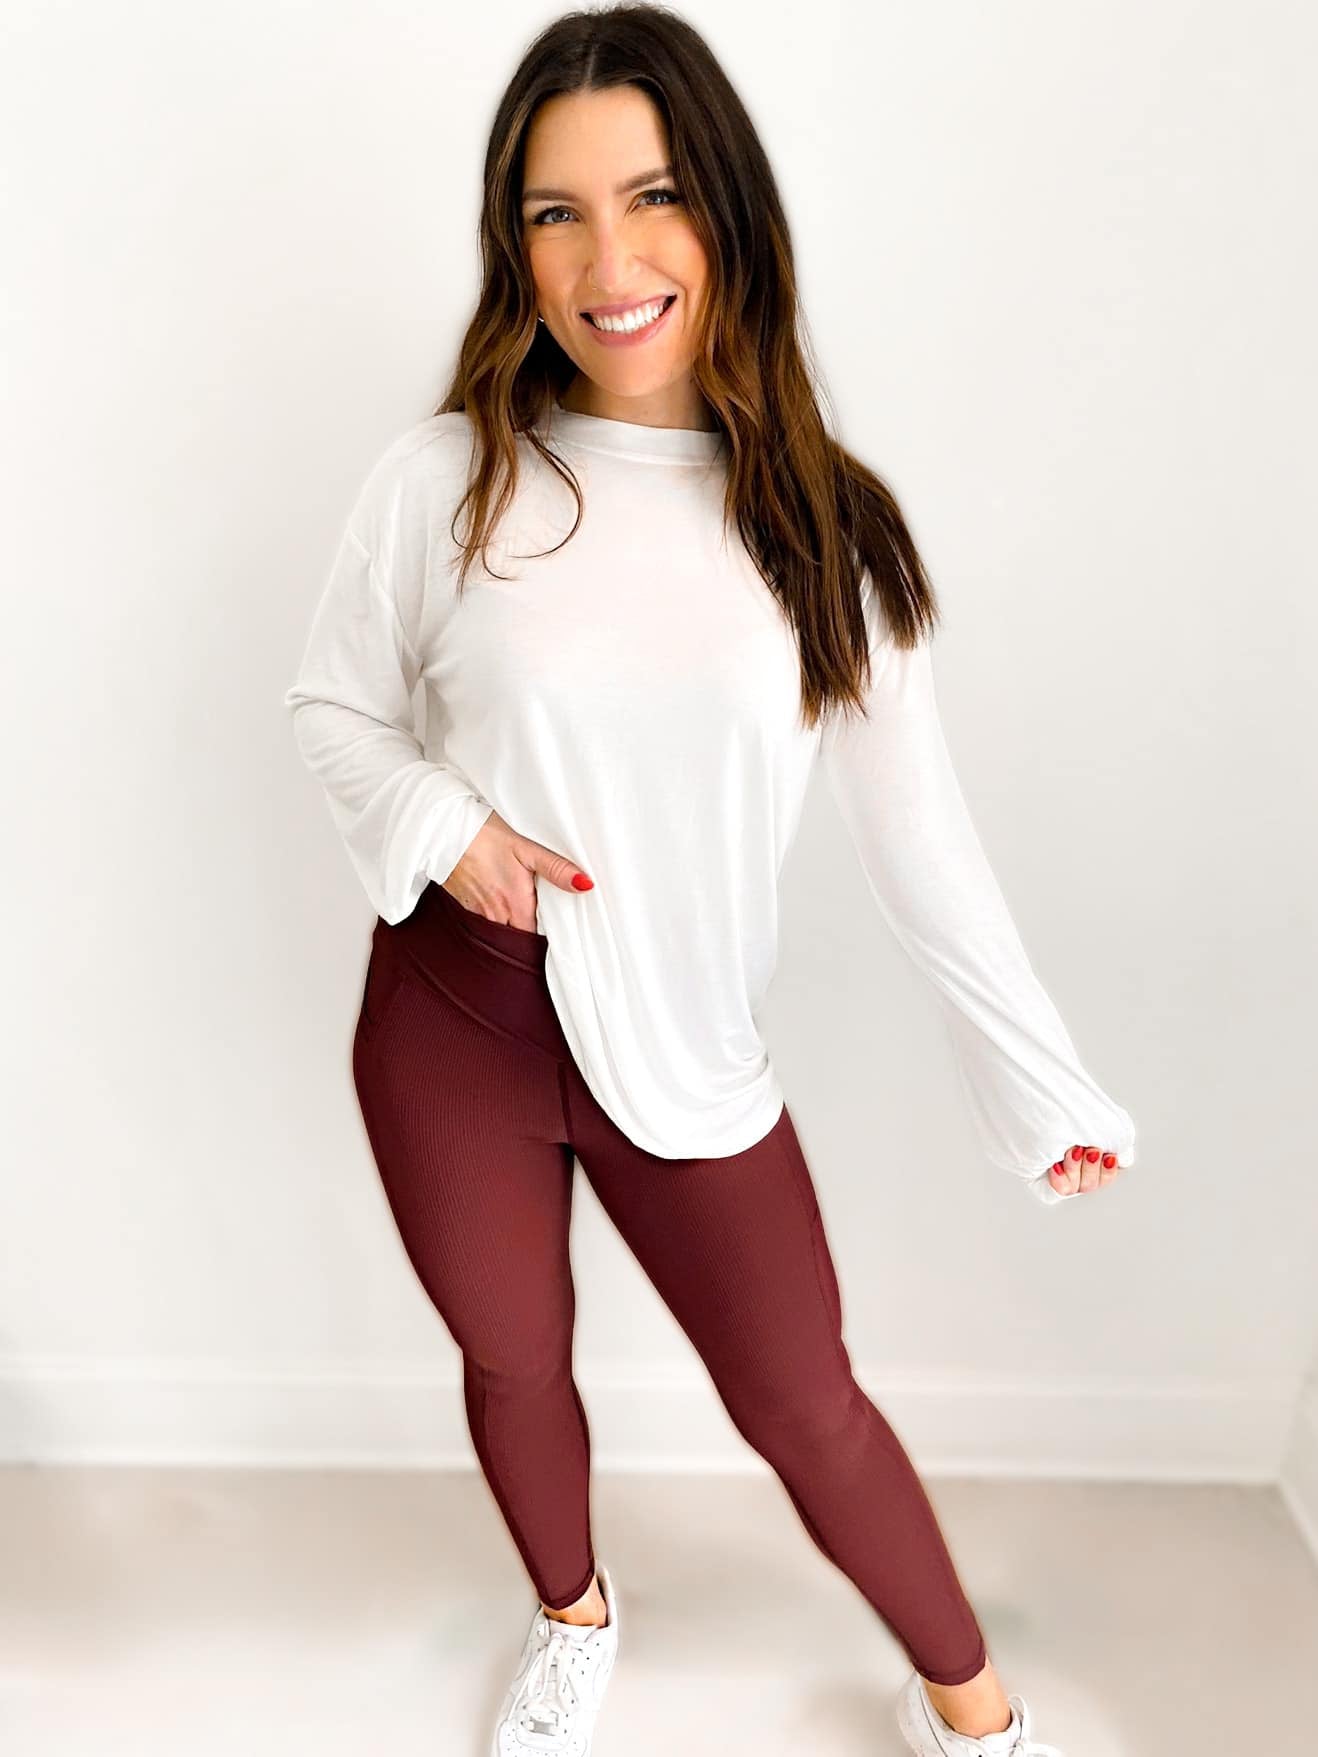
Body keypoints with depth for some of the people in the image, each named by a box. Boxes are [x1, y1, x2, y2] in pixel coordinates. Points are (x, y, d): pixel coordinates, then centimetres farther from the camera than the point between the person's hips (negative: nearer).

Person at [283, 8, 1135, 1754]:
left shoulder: (819, 523, -7)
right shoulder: (450, 478, -10)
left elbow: (919, 834, -4)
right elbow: (332, 703, 4)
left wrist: (1050, 1091, -1)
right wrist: (440, 824, -17)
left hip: (685, 1046, 0)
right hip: (457, 1023, 1)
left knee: (804, 1404, 12)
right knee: (516, 1367, 21)